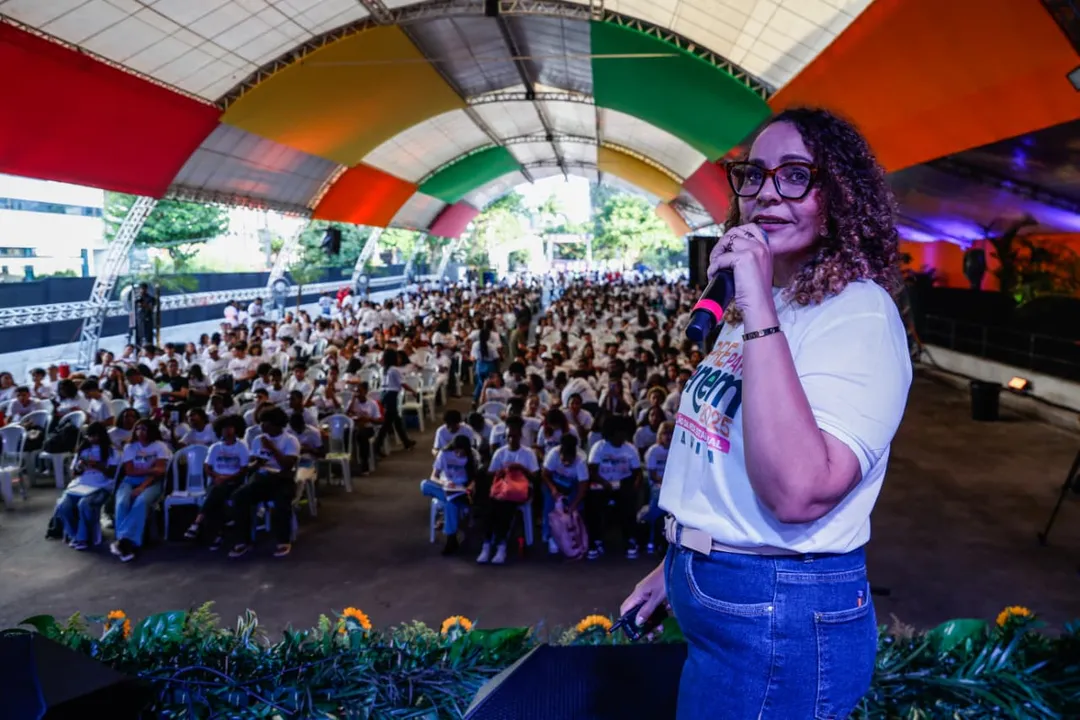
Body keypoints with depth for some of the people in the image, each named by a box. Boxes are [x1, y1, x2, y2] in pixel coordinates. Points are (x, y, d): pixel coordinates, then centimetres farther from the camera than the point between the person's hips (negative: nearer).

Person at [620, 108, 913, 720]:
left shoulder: (857, 313, -19)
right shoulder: (753, 307, 9)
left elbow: (797, 491, -32)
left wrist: (759, 311, -32)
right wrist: (676, 567, 19)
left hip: (785, 617, -8)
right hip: (710, 594, 8)